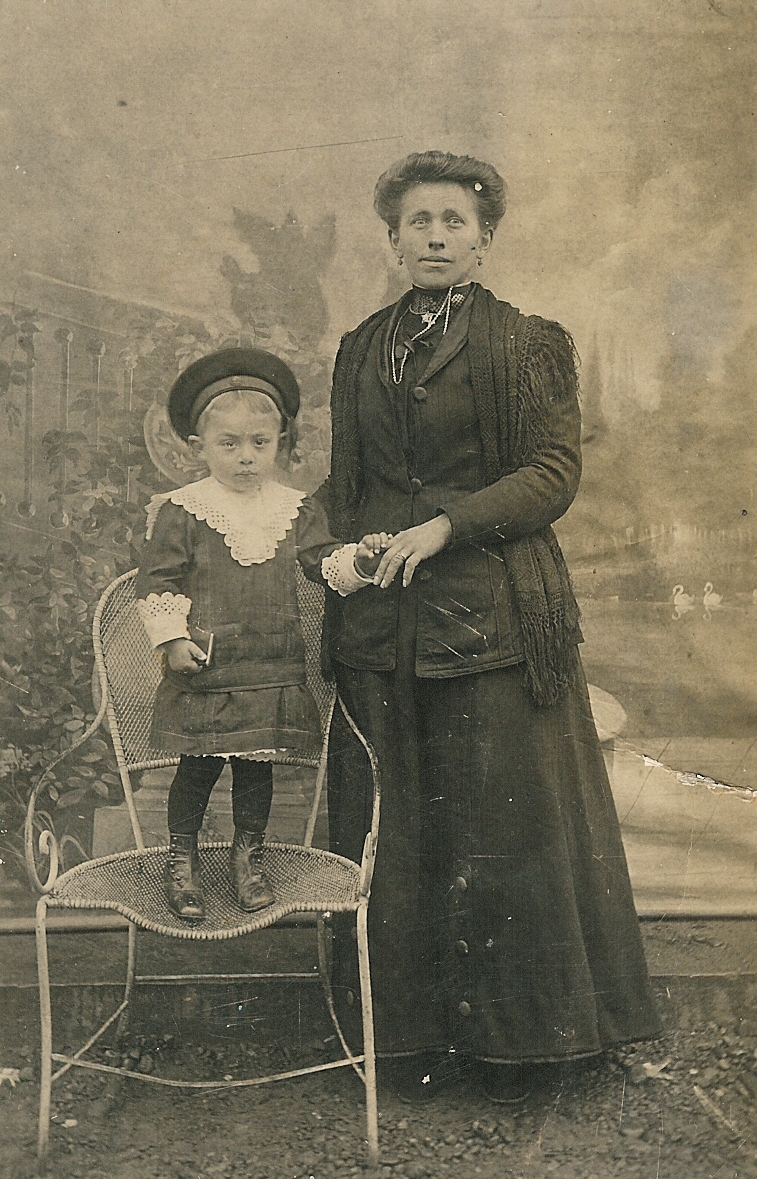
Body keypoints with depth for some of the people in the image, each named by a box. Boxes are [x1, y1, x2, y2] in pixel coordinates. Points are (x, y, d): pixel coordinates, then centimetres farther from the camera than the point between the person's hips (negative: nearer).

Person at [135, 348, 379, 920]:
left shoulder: (296, 509, 4)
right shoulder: (181, 510, -5)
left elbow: (325, 561, 7)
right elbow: (157, 580, -3)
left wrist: (356, 558, -12)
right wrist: (171, 637, -9)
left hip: (274, 672, 3)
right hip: (204, 668, -3)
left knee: (257, 766, 12)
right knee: (198, 767, 6)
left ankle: (249, 856, 30)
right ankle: (182, 859, 24)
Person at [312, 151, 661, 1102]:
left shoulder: (526, 344, 2)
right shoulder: (359, 350, 15)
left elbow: (554, 471, -6)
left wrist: (446, 527, -16)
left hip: (492, 618, -3)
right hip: (380, 623, 4)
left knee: (501, 822, 1)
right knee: (394, 826, 6)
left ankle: (513, 1038, 19)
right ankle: (410, 1035, 21)